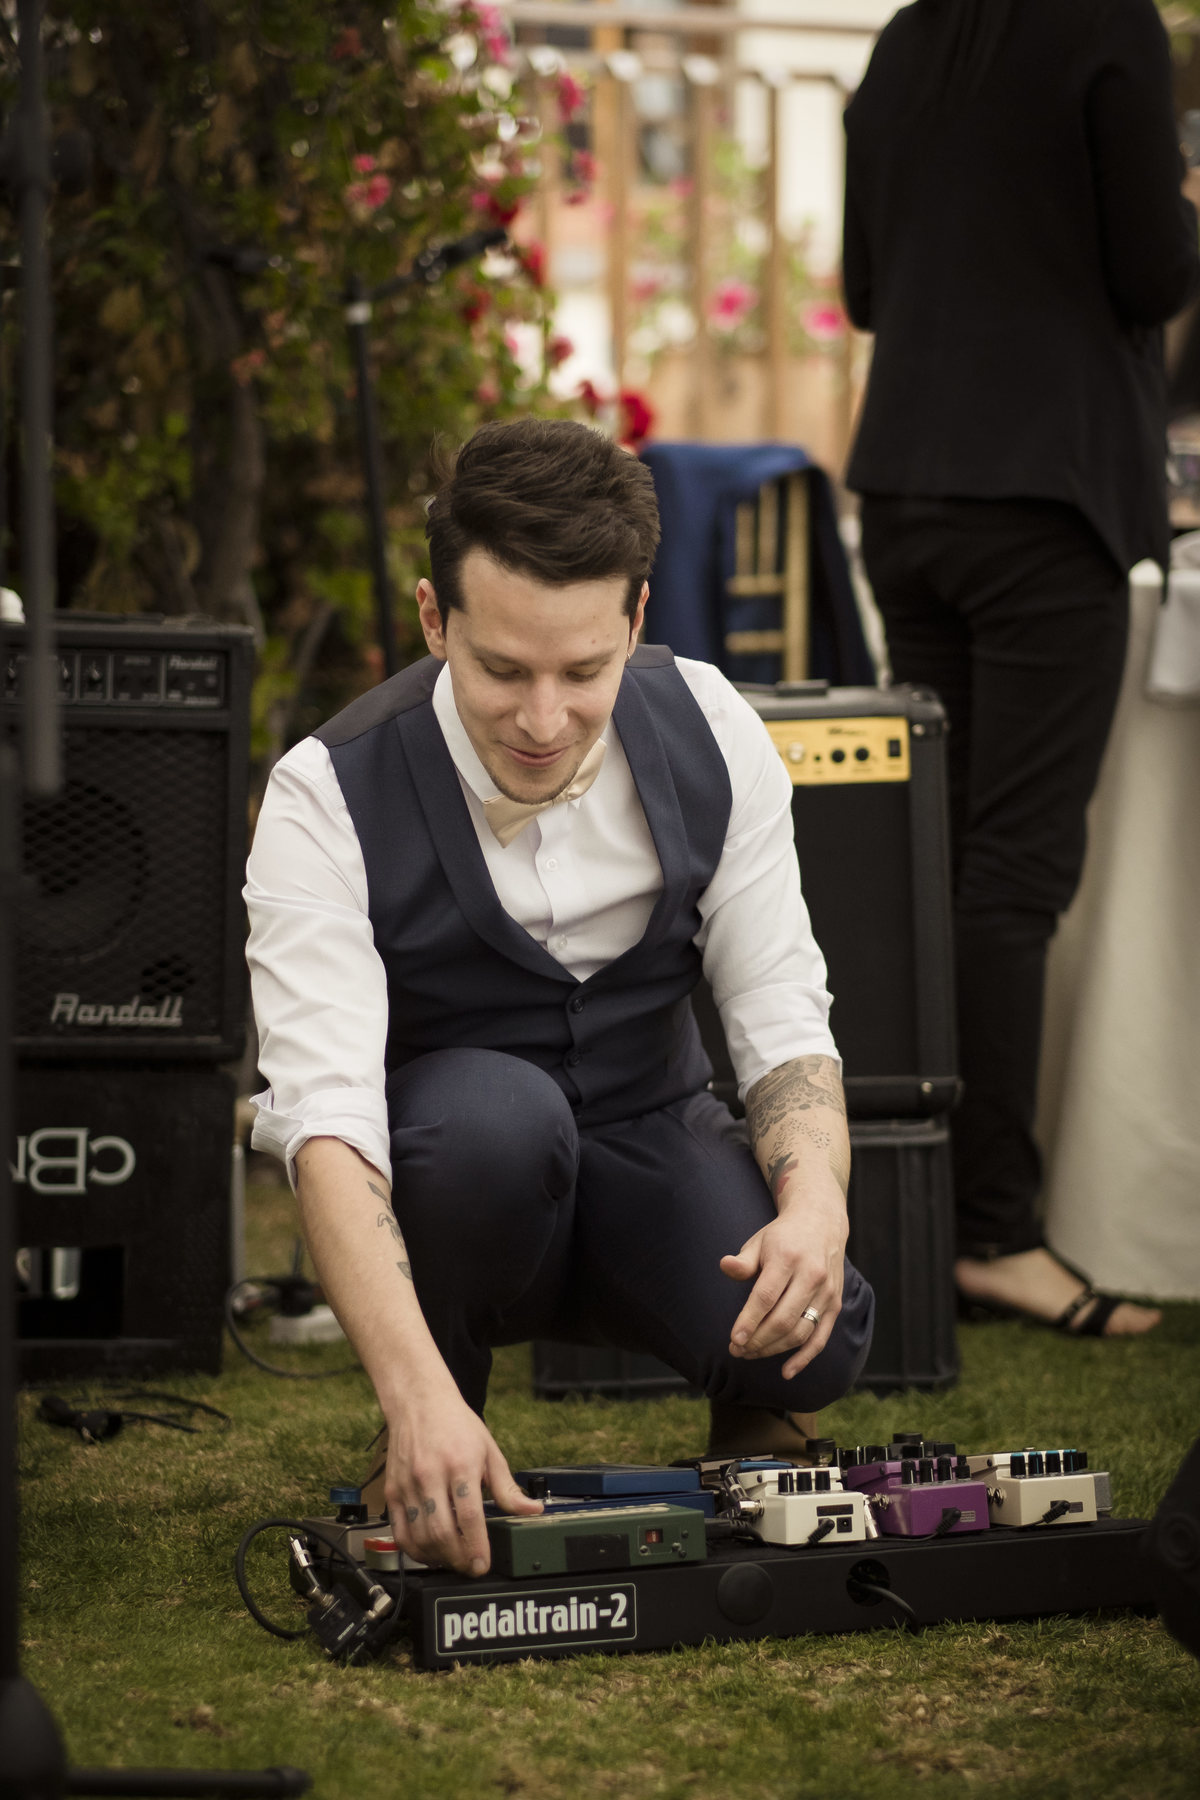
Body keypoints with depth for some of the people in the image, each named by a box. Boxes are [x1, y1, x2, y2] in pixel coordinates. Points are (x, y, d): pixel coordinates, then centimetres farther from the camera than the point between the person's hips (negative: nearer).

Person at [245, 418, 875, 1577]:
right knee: (496, 1112, -37)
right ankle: (433, 1458, -10)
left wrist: (816, 1206, -31)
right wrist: (417, 1393, -47)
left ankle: (751, 1414, 9)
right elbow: (326, 1114, -33)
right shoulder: (330, 797, -23)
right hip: (443, 1170, -2)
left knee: (813, 1334, -29)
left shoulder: (711, 734, -12)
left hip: (651, 1141, 2)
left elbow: (782, 1019, -8)